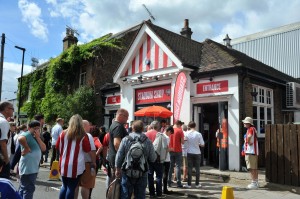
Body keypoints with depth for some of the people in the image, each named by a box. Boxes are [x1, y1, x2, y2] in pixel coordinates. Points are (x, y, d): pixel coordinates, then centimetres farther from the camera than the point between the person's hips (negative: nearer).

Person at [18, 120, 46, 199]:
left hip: (33, 167, 9)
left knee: (24, 188, 18)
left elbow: (43, 148, 5)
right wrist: (27, 148, -23)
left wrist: (38, 137, -3)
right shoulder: (27, 134, -11)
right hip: (27, 167, -9)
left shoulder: (36, 137, 16)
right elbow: (20, 138, -35)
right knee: (29, 188, -7)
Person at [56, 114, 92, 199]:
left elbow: (57, 147, 11)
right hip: (76, 166, -4)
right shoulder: (83, 136, -9)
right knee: (71, 188, 4)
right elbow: (88, 150, -2)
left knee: (64, 186, 19)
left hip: (64, 165, 4)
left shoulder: (63, 133, 2)